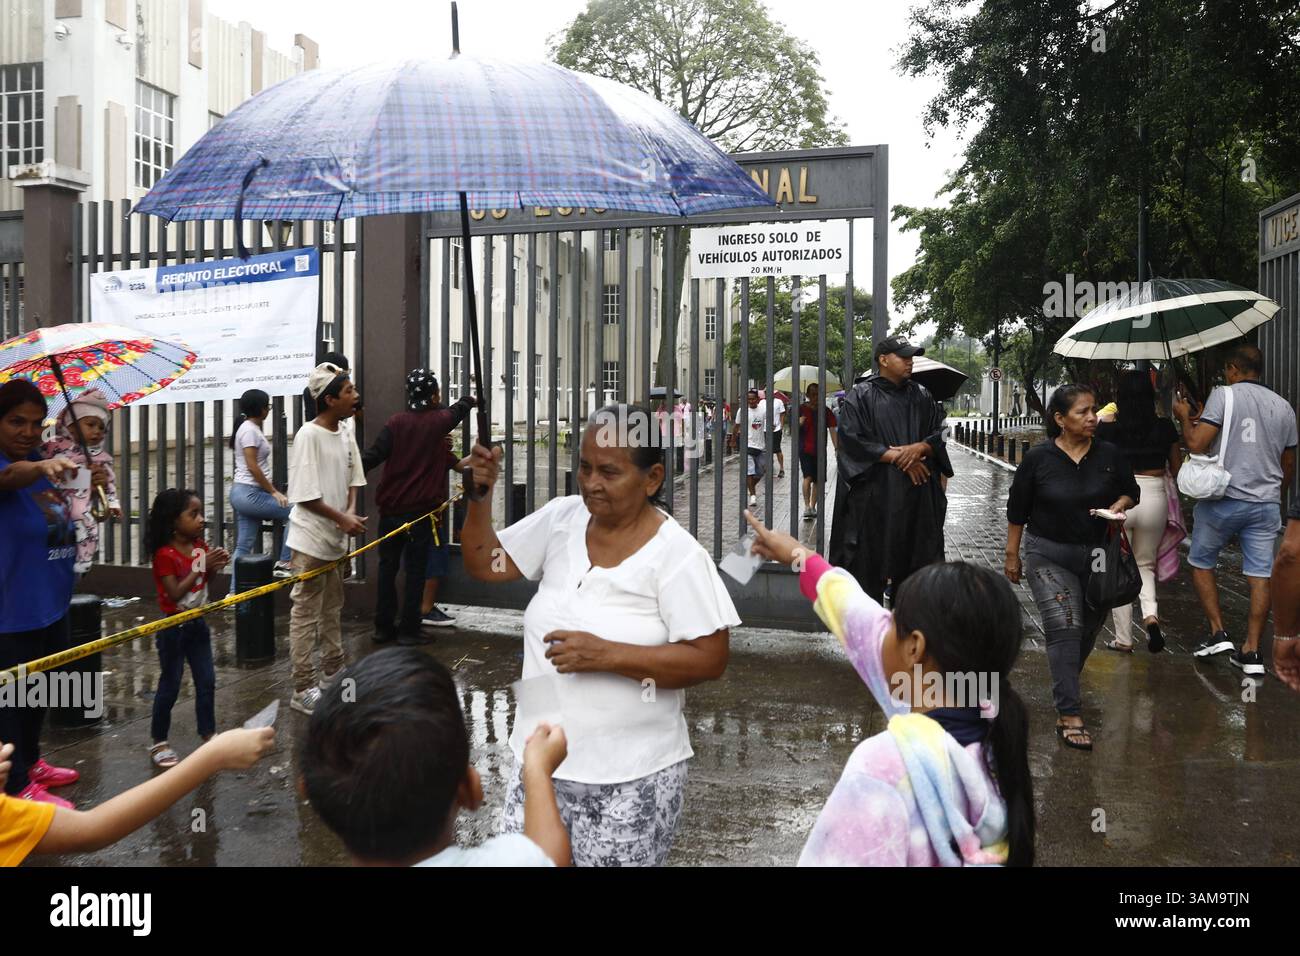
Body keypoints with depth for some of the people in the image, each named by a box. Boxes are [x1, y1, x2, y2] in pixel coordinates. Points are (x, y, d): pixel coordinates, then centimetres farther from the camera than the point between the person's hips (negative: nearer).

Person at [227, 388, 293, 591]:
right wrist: (273, 491, -15)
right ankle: (284, 563, -8)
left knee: (244, 545, 9)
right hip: (249, 493, -10)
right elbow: (252, 466, -19)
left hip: (243, 493, 10)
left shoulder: (251, 427, 17)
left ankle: (235, 593, 9)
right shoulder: (249, 429, -13)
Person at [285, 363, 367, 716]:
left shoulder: (346, 437, 7)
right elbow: (305, 495, -18)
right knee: (306, 614, -3)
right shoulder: (308, 435, -16)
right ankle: (303, 690, 3)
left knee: (332, 610, 19)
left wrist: (351, 514, -4)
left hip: (336, 539, 8)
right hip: (310, 540, -8)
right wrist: (342, 519, -18)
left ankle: (333, 675, 33)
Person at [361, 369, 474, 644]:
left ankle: (383, 626, 17)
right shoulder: (439, 422, 0)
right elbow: (458, 410, 22)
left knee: (387, 567, 10)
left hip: (391, 508, 2)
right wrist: (469, 400, 44)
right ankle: (408, 629, 4)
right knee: (415, 570, 3)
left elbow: (374, 455, -13)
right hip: (421, 509, -2)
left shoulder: (396, 423, -3)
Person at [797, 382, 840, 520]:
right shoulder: (802, 409, -1)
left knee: (818, 480, 8)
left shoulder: (826, 411, 4)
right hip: (805, 450, -3)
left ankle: (813, 507, 21)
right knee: (808, 477, -17)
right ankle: (806, 506, -16)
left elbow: (832, 430, 1)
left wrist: (837, 448, -8)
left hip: (820, 450, 3)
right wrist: (799, 423, -21)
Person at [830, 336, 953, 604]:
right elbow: (854, 440, -11)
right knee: (870, 560, -1)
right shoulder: (860, 396, -2)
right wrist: (898, 457, -15)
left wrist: (920, 448, -10)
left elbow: (940, 432, 12)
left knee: (915, 559, 6)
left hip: (918, 495, 5)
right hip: (875, 494, -4)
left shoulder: (921, 395, 13)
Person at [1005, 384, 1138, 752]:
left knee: (1088, 630, 15)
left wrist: (1120, 505, -10)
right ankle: (1069, 717, -13)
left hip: (1098, 556, 4)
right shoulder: (1038, 458, -8)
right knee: (1064, 629, -14)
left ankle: (1064, 685, 43)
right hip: (1049, 556, -4)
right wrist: (1012, 555, 3)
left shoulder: (1110, 455, -2)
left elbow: (1131, 491, 13)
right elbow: (1017, 510, 0)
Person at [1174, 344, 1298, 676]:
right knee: (1260, 576, 4)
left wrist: (1184, 416, 4)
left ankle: (1218, 633, 8)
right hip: (1267, 505, 4)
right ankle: (1251, 652, 5)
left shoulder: (1224, 395, -6)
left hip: (1223, 499, -4)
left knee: (1200, 563, 14)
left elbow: (1196, 444, -14)